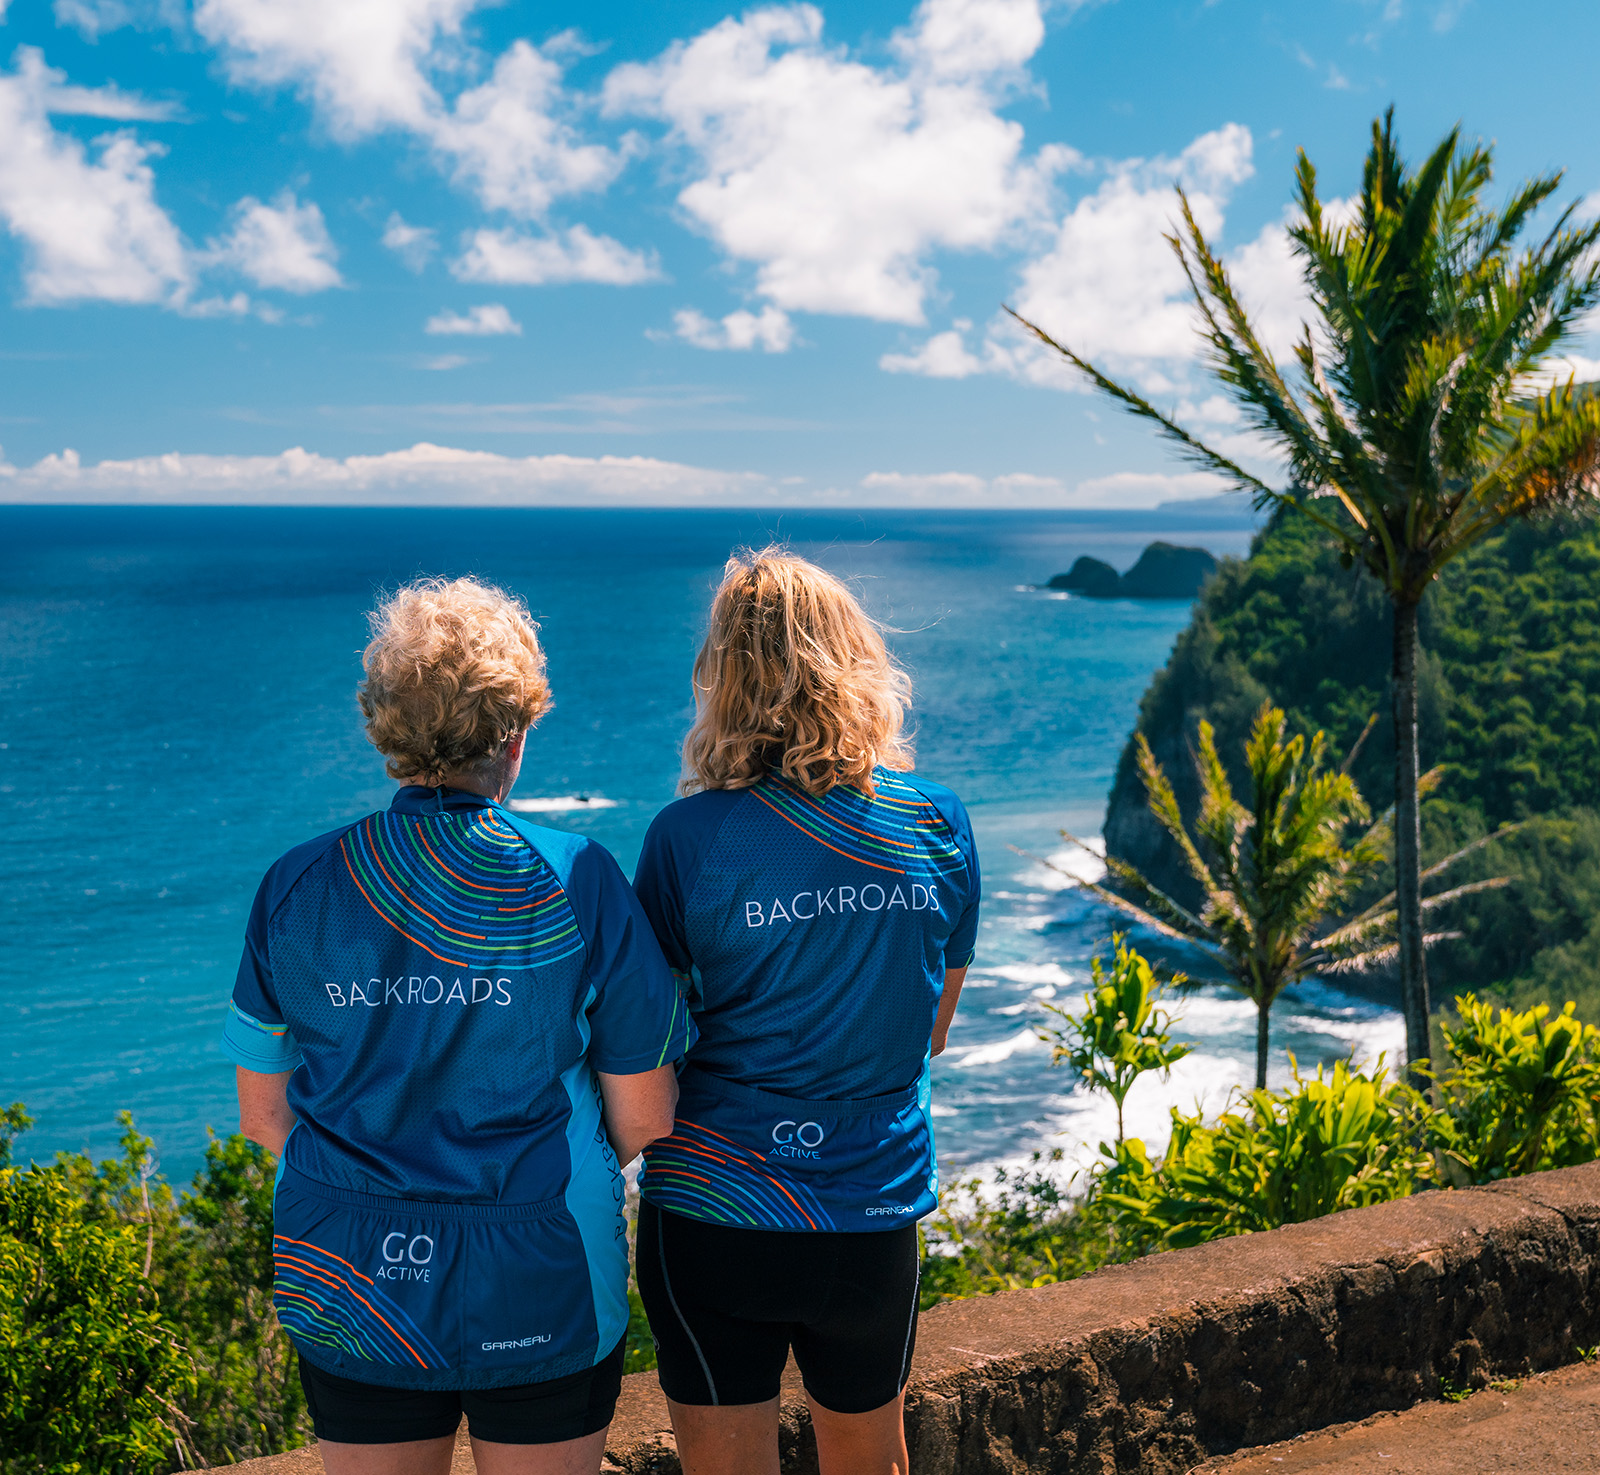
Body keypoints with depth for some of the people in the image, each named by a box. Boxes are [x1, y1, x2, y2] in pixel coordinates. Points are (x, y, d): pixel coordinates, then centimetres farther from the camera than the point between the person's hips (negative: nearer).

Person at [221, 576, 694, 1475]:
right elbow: (645, 1122, -9)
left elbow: (263, 1115, 2)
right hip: (542, 1290, -2)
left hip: (348, 1292, 2)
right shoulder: (579, 883, -13)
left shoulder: (295, 888, -7)